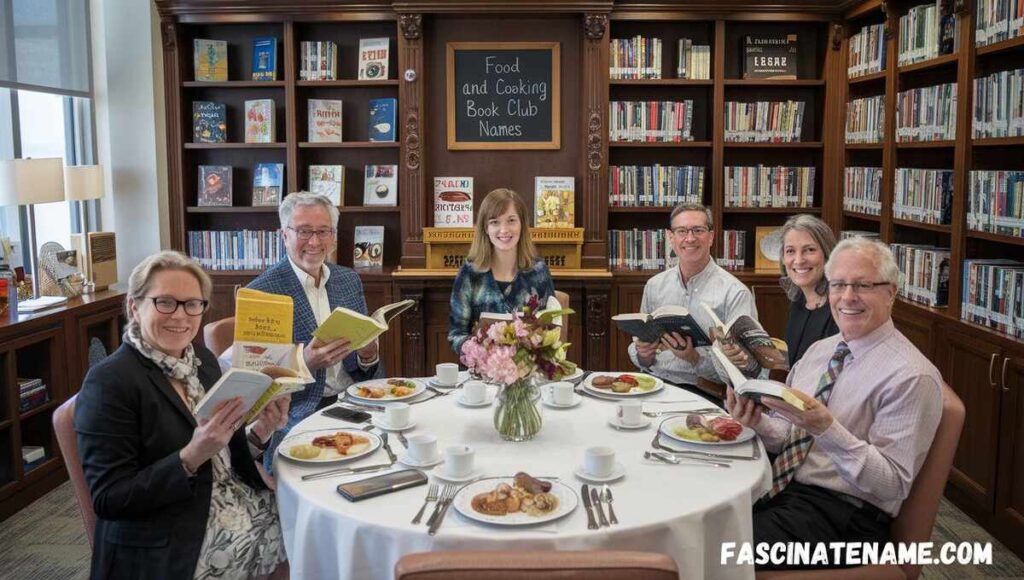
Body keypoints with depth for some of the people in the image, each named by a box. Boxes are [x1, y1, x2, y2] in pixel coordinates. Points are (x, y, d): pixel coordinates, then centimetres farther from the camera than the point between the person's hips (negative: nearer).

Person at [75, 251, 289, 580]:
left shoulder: (202, 359, 7)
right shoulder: (109, 382, -13)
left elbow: (224, 454, 11)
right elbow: (108, 500, -16)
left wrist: (260, 432, -10)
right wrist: (192, 457, -27)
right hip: (166, 552, -7)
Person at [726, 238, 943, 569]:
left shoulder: (911, 377, -12)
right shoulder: (820, 349, 12)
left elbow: (893, 485, -15)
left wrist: (826, 428, -28)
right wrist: (758, 422, -9)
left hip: (841, 514, -7)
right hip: (776, 489, 7)